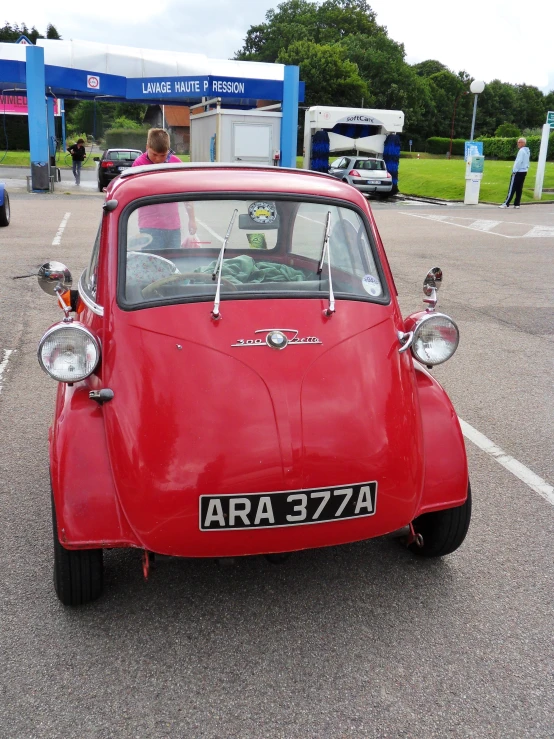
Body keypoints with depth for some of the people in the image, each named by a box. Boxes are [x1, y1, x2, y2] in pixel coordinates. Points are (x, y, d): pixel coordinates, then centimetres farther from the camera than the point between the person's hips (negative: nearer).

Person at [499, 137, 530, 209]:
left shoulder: (521, 151, -14)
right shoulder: (527, 151, 15)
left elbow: (518, 162, -20)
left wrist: (514, 171, -16)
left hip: (518, 172, -9)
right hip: (524, 171, 9)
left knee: (512, 188, -9)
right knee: (519, 188, 9)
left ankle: (506, 204, -10)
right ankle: (517, 204, 8)